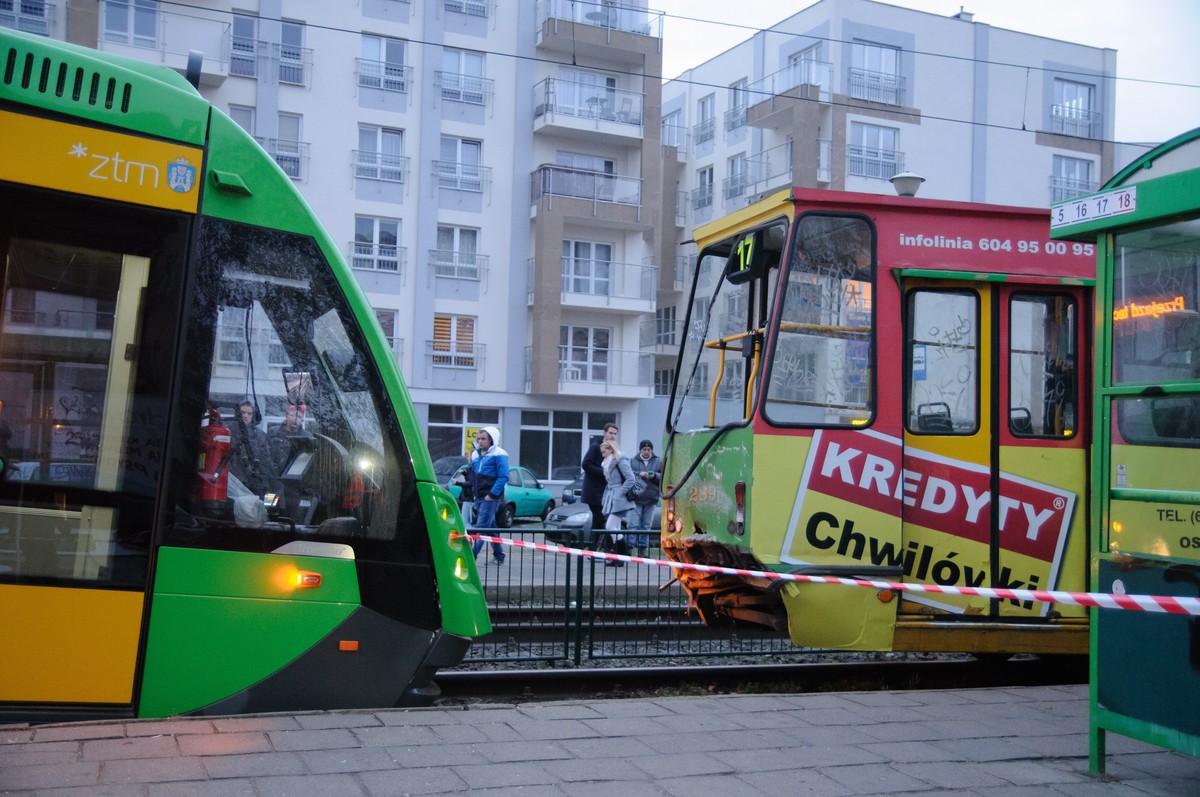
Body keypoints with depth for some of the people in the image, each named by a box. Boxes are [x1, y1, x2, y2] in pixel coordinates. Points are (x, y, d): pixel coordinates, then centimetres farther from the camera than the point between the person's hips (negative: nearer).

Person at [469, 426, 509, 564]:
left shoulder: (498, 455, -8)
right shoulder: (475, 455, 14)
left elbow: (503, 477, -14)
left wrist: (491, 494, -18)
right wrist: (474, 493, 11)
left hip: (491, 498, -8)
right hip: (479, 498, 8)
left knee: (481, 527, -11)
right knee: (490, 527, 13)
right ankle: (499, 556, 23)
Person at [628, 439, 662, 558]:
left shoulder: (658, 462, 8)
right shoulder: (633, 461, 5)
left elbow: (664, 477, 2)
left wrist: (654, 476, -15)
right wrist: (639, 474, -17)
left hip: (651, 499, 2)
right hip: (636, 498, -2)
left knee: (646, 525, 7)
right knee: (634, 524, -8)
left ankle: (643, 548, 14)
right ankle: (631, 547, -6)